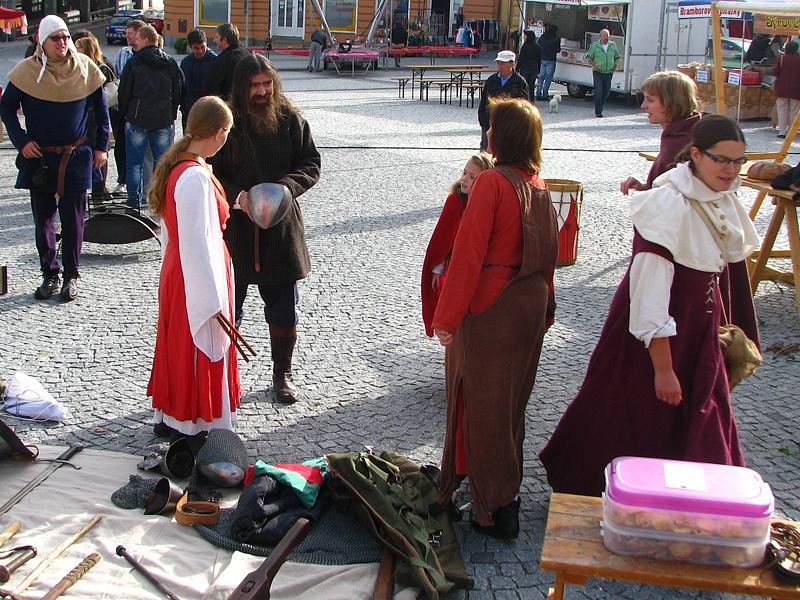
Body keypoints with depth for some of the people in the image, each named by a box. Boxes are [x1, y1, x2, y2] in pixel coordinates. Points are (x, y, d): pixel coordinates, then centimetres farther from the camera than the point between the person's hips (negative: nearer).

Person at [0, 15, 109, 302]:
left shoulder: (85, 69, -2)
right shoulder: (27, 71, -5)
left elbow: (101, 110, 8)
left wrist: (101, 147, 5)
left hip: (76, 158, 0)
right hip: (39, 158, 0)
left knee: (73, 219, 3)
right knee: (43, 219, 6)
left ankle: (71, 276, 14)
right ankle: (49, 275, 18)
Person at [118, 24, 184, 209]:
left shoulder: (133, 62, -7)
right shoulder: (171, 64, 4)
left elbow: (124, 91, -3)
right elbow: (178, 91, 9)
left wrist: (125, 113, 12)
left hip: (137, 119, -3)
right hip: (165, 120, 3)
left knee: (134, 163, 5)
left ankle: (134, 203, 6)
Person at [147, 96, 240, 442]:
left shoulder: (176, 165, 3)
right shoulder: (196, 177, -25)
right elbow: (196, 243, -25)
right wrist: (212, 300, -21)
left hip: (176, 269, 9)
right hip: (198, 279, -9)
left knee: (179, 347, 20)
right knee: (201, 351, 5)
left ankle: (170, 416, 34)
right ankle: (195, 423, 18)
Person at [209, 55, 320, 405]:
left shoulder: (290, 119, -1)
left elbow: (311, 163, 4)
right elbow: (210, 173, -3)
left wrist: (286, 187, -14)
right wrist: (235, 196, -20)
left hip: (280, 227, 2)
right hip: (235, 228, -1)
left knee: (283, 310, 10)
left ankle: (282, 374, 28)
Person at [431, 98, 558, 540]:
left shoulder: (492, 182, -18)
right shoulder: (538, 185, 5)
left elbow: (468, 253, -20)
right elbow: (548, 251, 12)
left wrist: (446, 317, -16)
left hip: (491, 308, -7)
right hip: (531, 304, 8)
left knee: (481, 402, 4)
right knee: (511, 398, 20)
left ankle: (495, 510, 10)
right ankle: (507, 492, 36)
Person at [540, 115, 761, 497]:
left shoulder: (723, 200, 3)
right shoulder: (670, 205, -25)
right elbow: (651, 286, -27)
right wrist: (663, 368, -27)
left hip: (699, 329, 8)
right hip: (662, 333, -8)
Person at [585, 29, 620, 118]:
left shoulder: (613, 45, 6)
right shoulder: (594, 45, -4)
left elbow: (617, 58, 19)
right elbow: (588, 58, -2)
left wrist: (614, 67, 6)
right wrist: (594, 64, -20)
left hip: (608, 73, 4)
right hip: (598, 73, -4)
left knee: (607, 91, 8)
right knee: (598, 92, -10)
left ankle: (599, 107, 29)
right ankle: (598, 112, -6)